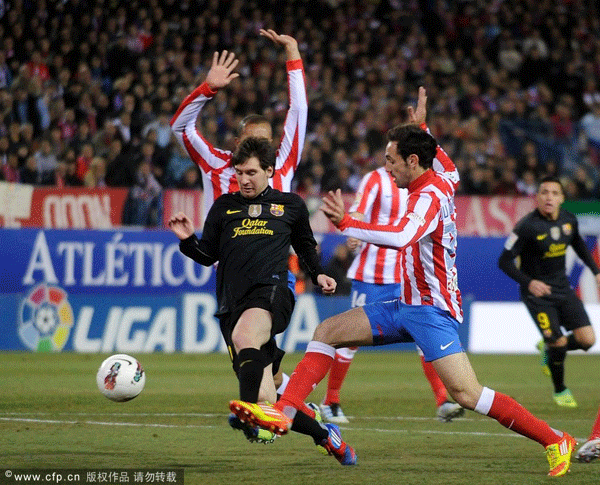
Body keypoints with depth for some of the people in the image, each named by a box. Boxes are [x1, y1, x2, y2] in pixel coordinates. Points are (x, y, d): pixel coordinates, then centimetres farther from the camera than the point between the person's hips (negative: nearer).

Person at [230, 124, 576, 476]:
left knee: (466, 394, -20)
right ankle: (285, 412, 2)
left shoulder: (429, 196, -18)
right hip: (410, 306, 10)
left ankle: (555, 441, -12)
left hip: (432, 309, -10)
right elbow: (453, 172, 36)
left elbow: (401, 237, -37)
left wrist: (346, 223, -30)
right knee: (327, 332, 5)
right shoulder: (441, 183, 9)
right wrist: (421, 128, 42)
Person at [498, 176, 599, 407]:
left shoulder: (569, 220, -2)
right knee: (558, 342, -13)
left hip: (562, 288, 5)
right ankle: (559, 391, 15)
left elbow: (578, 244, 20)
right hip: (537, 292, -5)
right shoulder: (527, 226, -20)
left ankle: (548, 349, 25)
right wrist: (528, 282, -30)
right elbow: (504, 261, -18)